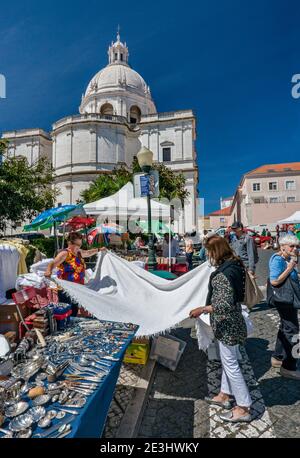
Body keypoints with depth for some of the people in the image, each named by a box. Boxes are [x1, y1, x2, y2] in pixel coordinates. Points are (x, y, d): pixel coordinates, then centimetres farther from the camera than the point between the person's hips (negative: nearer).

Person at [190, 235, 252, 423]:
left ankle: (243, 408, 25)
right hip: (232, 322, 10)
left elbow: (224, 305, -30)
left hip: (227, 325, -10)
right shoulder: (235, 265, 1)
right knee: (229, 360, 22)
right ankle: (225, 395, 41)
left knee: (230, 364, 7)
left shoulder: (222, 275, -28)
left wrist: (202, 310, -23)